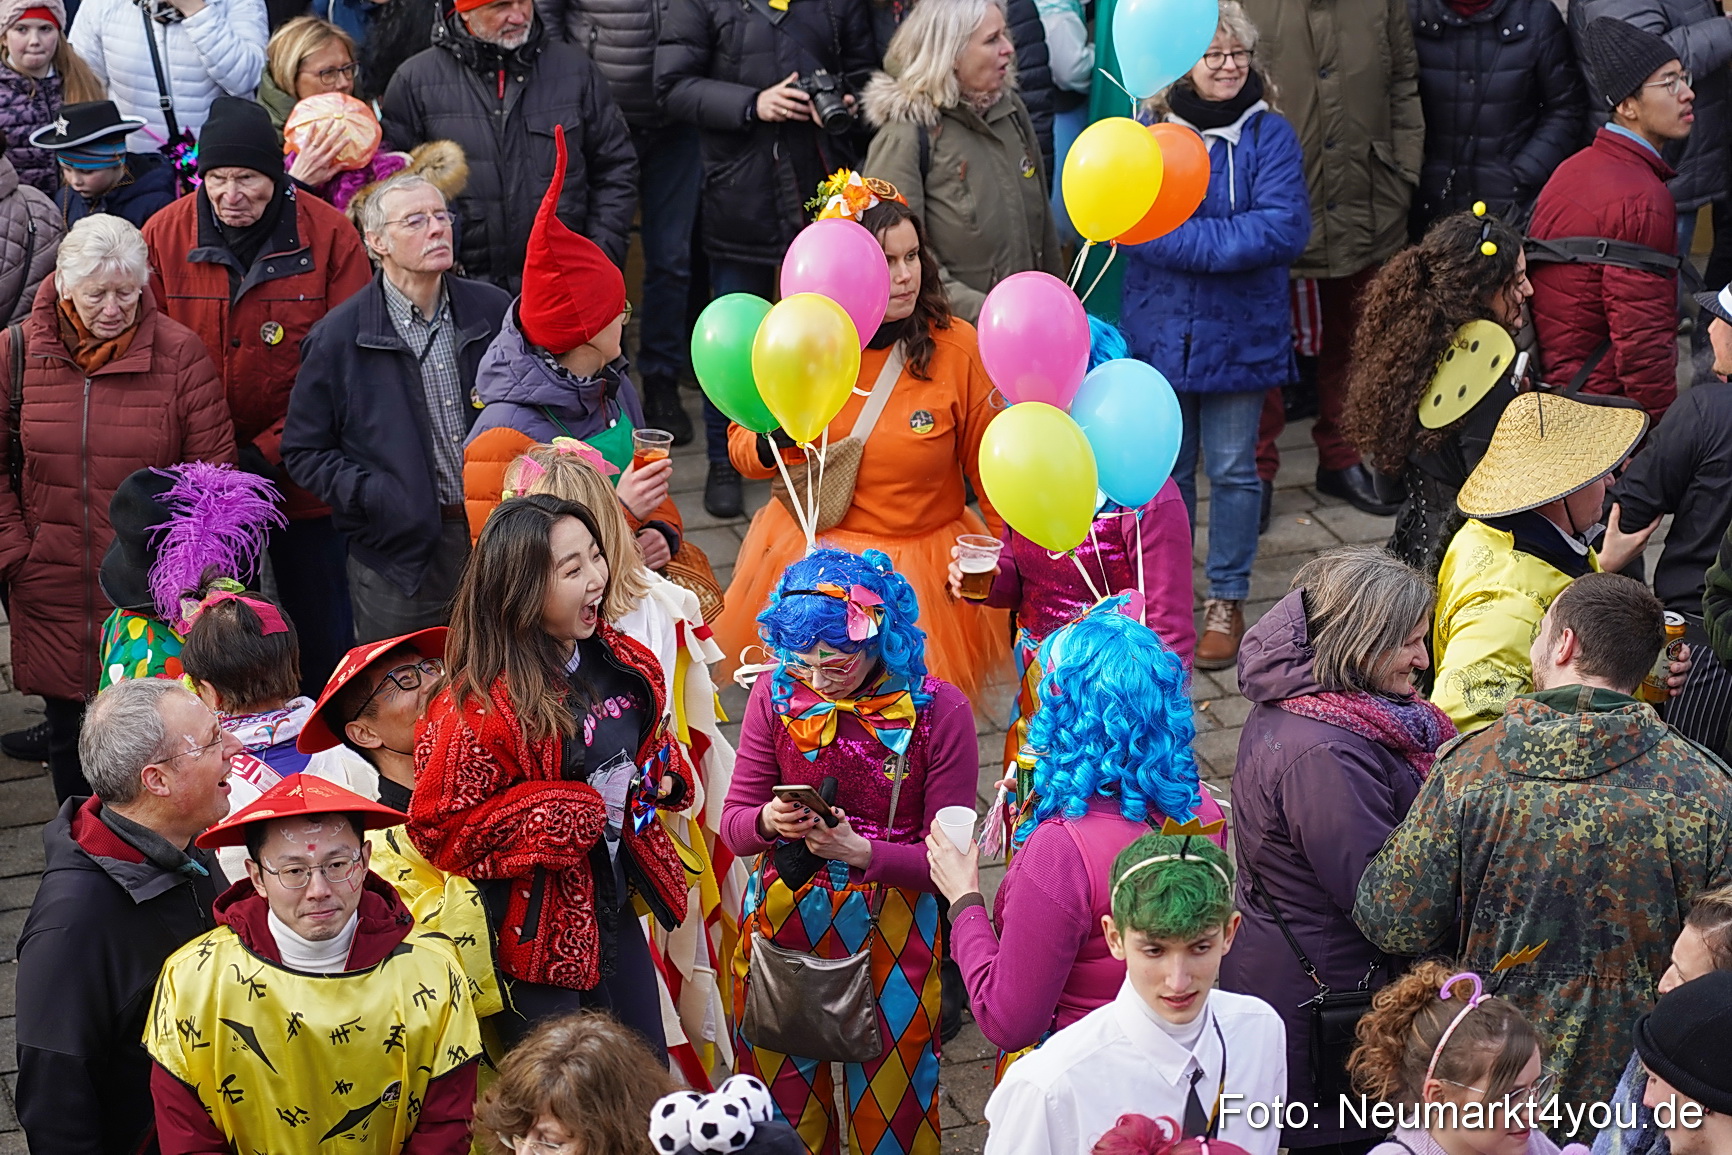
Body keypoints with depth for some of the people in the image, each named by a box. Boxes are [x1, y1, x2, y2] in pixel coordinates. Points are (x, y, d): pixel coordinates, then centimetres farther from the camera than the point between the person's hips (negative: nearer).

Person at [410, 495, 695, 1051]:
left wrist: (662, 775, -2)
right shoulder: (482, 708, -25)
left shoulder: (624, 665, -1)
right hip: (538, 931, -7)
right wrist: (556, 821, -23)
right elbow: (439, 829, -20)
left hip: (613, 903, 7)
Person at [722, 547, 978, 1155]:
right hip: (782, 918, 3)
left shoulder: (938, 711, -14)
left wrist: (861, 852, -28)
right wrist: (766, 821, -23)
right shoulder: (778, 694, -6)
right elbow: (733, 822, 0)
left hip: (891, 930, -2)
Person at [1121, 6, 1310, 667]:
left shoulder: (1269, 134, -5)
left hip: (1240, 334, -1)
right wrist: (1229, 239, -20)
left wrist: (1184, 238, -19)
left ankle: (1227, 600, 21)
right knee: (1167, 469, 12)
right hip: (1160, 332, 1)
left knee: (1233, 469, 8)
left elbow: (1284, 229, -17)